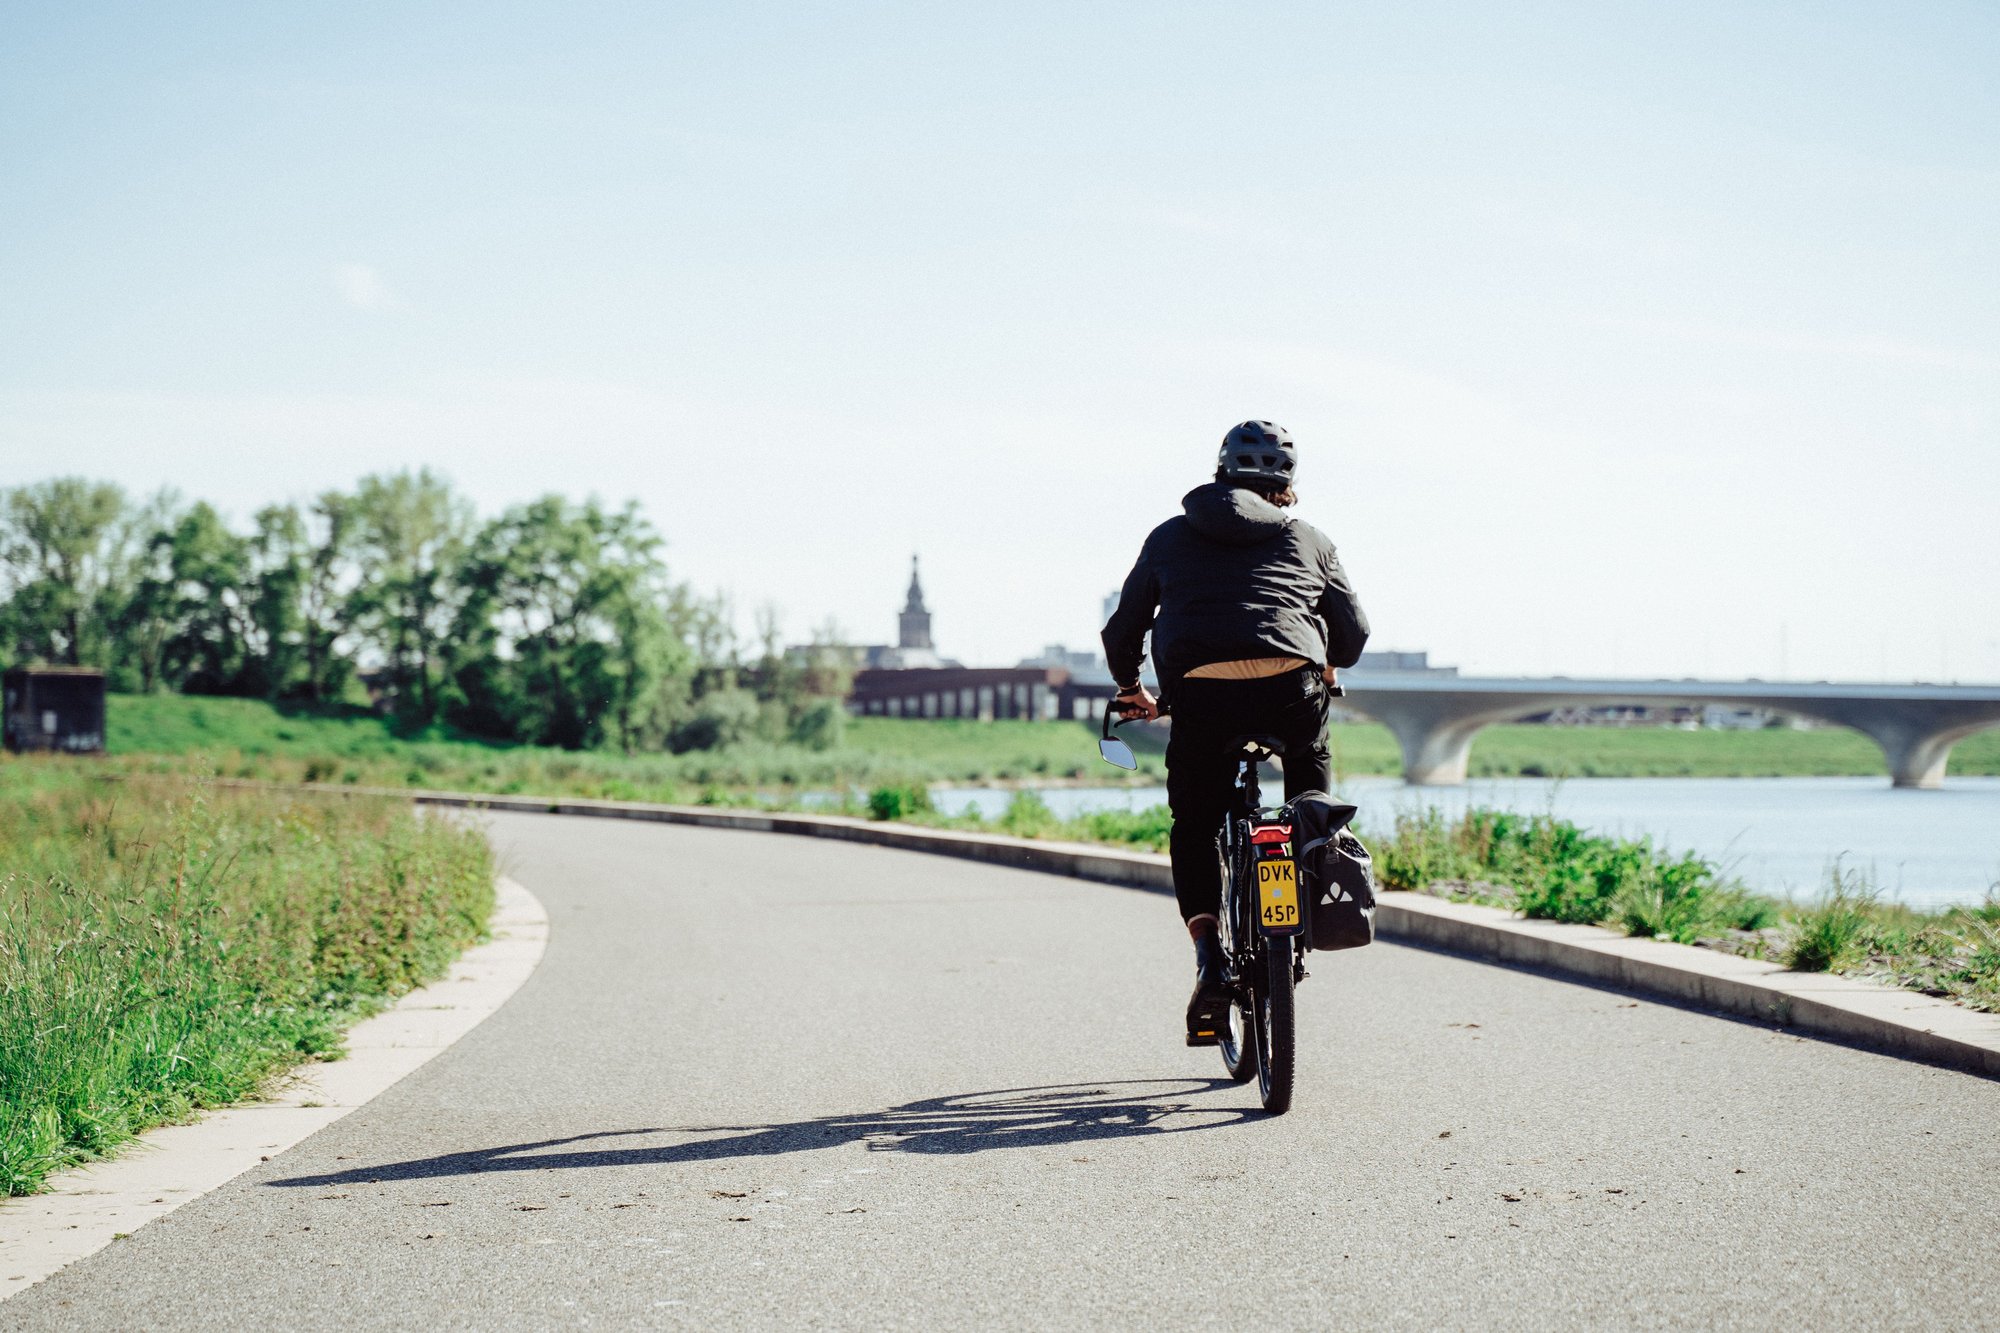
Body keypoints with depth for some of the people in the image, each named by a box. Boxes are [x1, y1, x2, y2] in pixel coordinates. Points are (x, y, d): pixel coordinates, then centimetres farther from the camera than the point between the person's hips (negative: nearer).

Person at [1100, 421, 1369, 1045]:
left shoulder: (1169, 537, 22)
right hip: (1292, 689, 0)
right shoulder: (1308, 539, 21)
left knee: (1195, 827, 18)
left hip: (1201, 696, 0)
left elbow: (1122, 630, 23)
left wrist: (1131, 690, 42)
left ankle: (1209, 954, -1)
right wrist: (1325, 667, 45)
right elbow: (1353, 631, 23)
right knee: (1310, 765, 32)